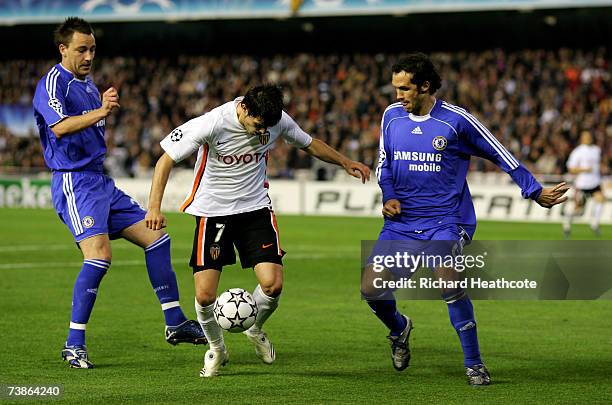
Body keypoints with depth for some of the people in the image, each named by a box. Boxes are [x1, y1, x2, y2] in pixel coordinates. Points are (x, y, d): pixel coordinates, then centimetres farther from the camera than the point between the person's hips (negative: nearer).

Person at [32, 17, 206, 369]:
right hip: (74, 182, -9)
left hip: (100, 181, 9)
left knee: (156, 237, 6)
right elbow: (59, 127, -29)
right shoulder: (53, 82, -10)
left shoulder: (88, 84, 18)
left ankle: (175, 323, 14)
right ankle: (74, 344, -14)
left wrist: (106, 107, 12)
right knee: (100, 256, -22)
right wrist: (100, 111, -39)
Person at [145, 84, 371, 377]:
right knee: (205, 295, -9)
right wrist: (154, 206, -25)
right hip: (213, 211, -3)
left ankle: (255, 330, 20)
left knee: (273, 284, -14)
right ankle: (216, 348, 22)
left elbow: (309, 144, 12)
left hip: (256, 207, 3)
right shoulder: (211, 124, -23)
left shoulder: (278, 121, -10)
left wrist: (346, 163, 13)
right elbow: (166, 160, -16)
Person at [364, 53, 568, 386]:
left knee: (447, 282, -27)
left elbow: (499, 155, 2)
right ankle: (398, 328, 29)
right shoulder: (391, 116, 5)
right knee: (370, 289, -6)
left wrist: (535, 191, 1)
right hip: (401, 221, 4)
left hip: (446, 221, -4)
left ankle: (474, 364, -10)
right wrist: (389, 196, -1)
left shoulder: (456, 120, -7)